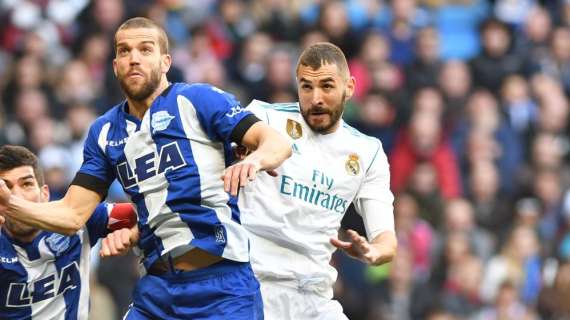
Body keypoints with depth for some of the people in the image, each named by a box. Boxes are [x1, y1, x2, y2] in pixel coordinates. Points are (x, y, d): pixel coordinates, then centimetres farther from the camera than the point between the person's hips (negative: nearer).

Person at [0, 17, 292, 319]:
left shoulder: (198, 99, -3)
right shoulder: (104, 132, 13)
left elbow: (278, 143, -11)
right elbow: (72, 215, 10)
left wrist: (255, 159, -35)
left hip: (222, 286, -5)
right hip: (157, 287, 5)